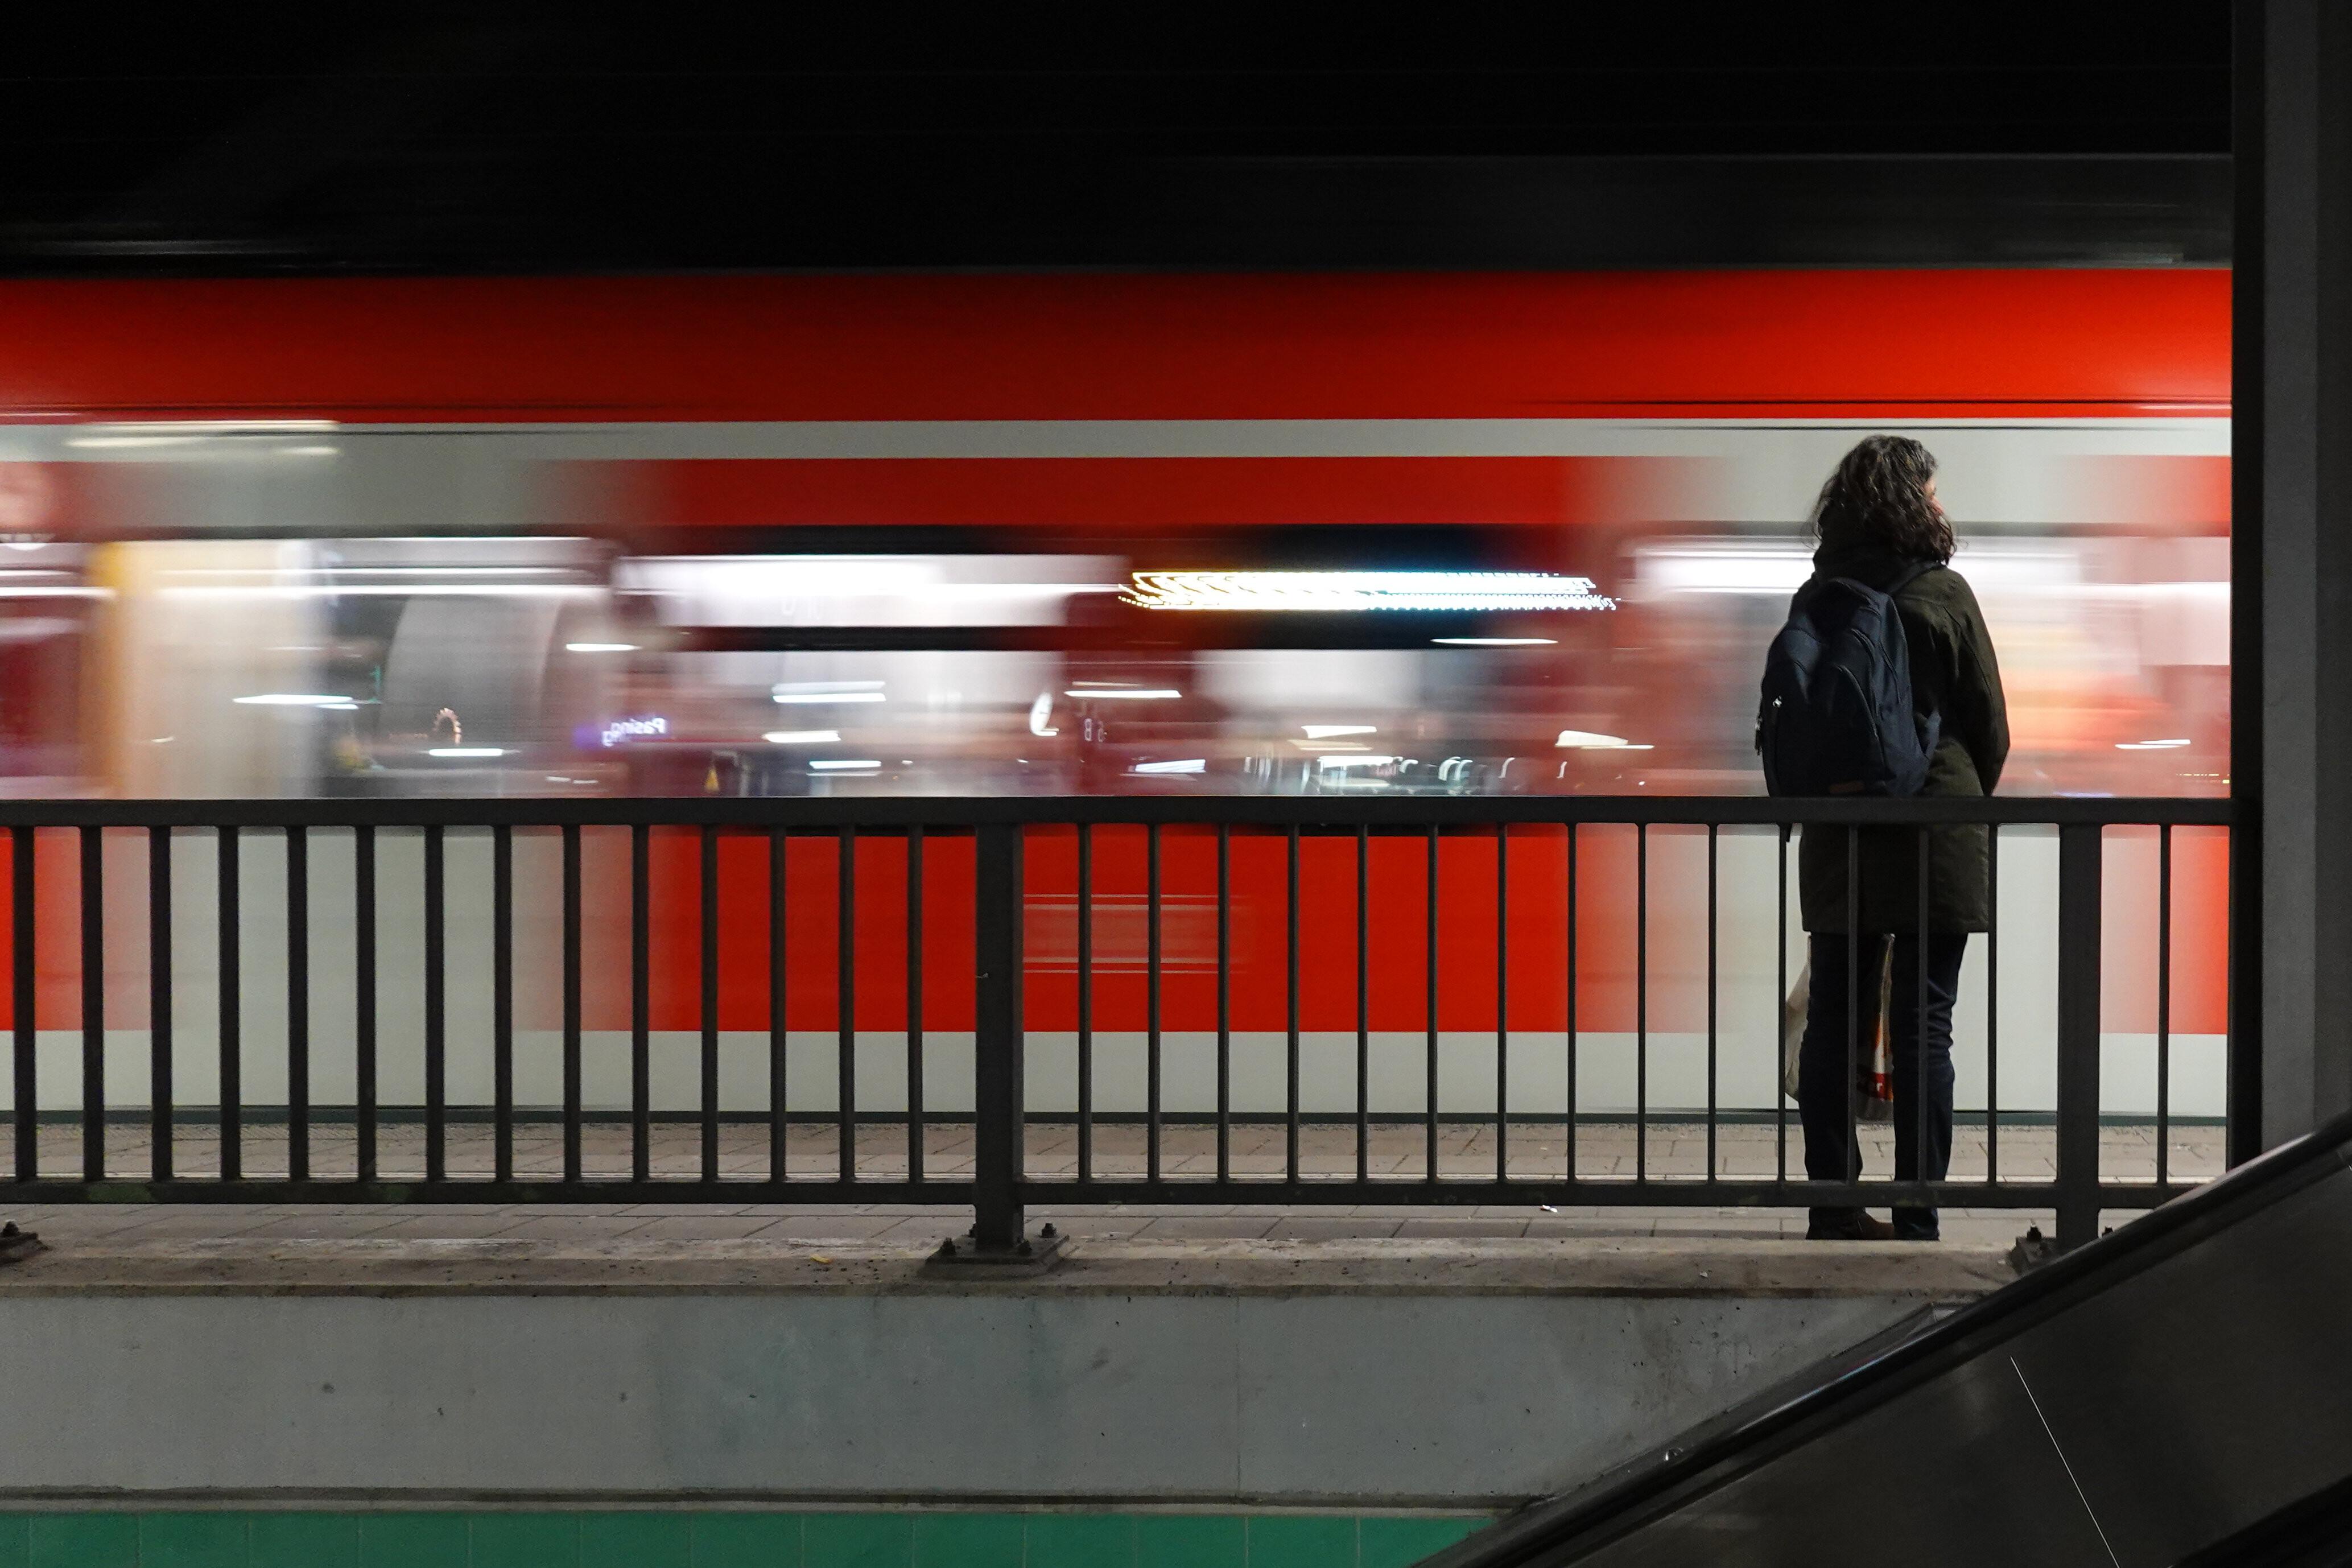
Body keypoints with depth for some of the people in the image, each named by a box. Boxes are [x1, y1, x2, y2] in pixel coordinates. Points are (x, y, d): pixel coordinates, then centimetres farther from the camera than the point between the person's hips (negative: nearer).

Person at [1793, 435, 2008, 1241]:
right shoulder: (1943, 594, -6)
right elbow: (1990, 727, 0)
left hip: (1836, 840, 4)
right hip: (1935, 839, -4)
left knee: (1834, 1020, 9)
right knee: (1922, 1024, -2)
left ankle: (1833, 1204, 12)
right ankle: (1917, 1217, -3)